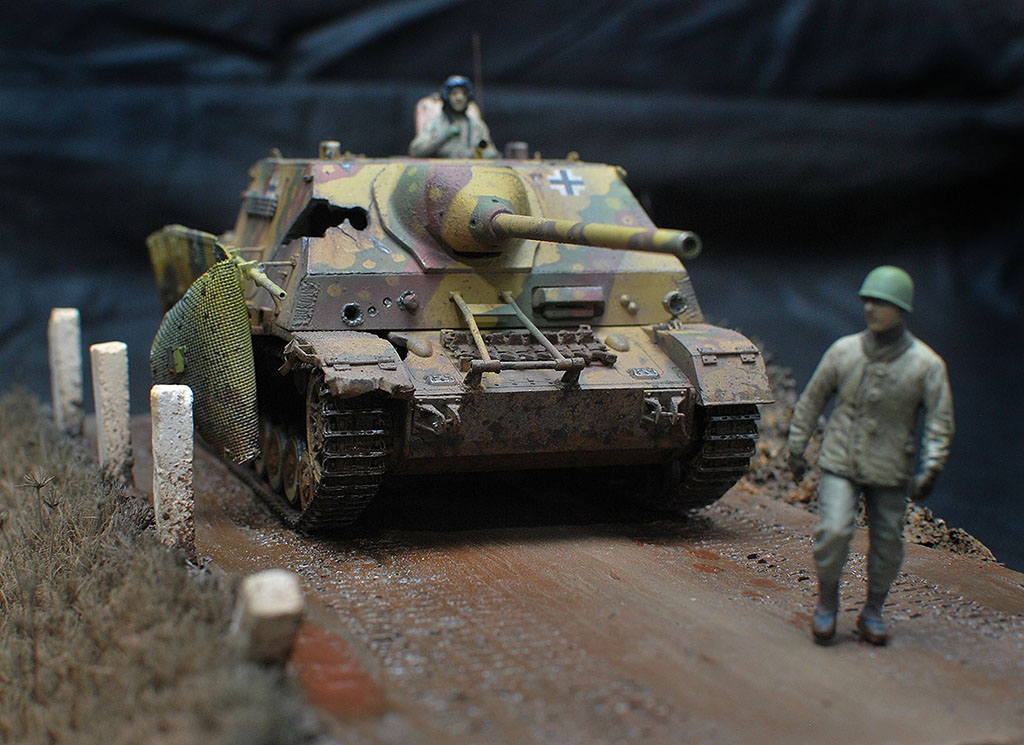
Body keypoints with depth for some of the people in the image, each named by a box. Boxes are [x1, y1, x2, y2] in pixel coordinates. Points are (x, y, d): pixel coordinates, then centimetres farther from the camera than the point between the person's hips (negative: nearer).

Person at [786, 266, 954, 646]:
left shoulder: (926, 364, -6)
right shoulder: (843, 351, -3)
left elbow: (940, 422, -3)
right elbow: (811, 401, 7)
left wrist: (931, 469, -13)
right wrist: (796, 448, 9)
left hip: (889, 472, 0)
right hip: (839, 463, 0)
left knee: (887, 544, 6)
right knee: (833, 531, -13)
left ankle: (872, 614, 27)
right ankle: (826, 605, 10)